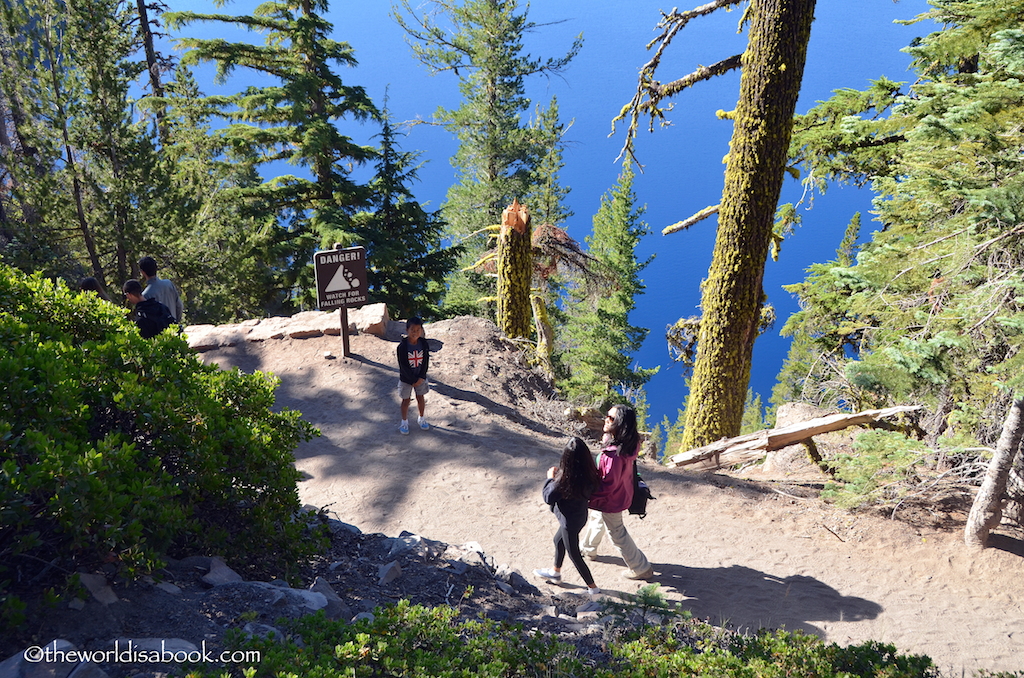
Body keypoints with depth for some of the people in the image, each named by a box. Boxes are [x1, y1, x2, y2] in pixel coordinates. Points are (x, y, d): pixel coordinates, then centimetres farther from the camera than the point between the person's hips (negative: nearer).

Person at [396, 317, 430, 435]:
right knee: (406, 400, 10)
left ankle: (422, 419, 36)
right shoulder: (402, 346, -20)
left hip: (420, 377, 3)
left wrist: (421, 377, -13)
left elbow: (426, 362, -5)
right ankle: (404, 422, 26)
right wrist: (414, 380, -17)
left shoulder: (423, 343, -10)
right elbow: (403, 365, -19)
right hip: (406, 378, -3)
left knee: (421, 398, 16)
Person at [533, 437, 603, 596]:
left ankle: (593, 589, 26)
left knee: (574, 554, 14)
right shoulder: (589, 474, -17)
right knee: (558, 541, 30)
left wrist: (550, 478, -5)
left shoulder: (564, 481, -36)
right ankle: (555, 572, 53)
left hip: (570, 521, -7)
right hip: (579, 515, 8)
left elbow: (548, 498, -20)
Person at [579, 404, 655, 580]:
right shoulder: (628, 443, -14)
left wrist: (587, 496, -23)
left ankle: (641, 568, 30)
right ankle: (588, 548, 57)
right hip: (622, 492, 9)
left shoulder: (615, 454, -40)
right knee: (597, 519, 31)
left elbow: (608, 485, -32)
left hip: (611, 500, -9)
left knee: (616, 533, 14)